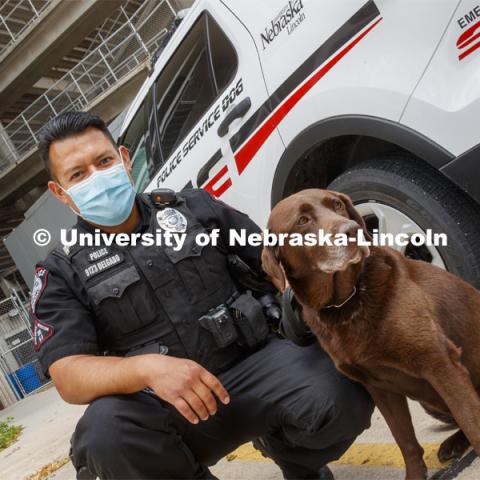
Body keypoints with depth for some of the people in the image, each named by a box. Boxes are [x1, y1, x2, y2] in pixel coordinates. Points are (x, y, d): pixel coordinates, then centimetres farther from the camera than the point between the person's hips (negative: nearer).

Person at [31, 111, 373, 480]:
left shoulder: (194, 207, 8)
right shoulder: (61, 273, 2)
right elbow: (68, 376, -11)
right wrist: (148, 368, -30)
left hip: (255, 364, 2)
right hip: (163, 407, -1)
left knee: (341, 396, -27)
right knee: (105, 434, -33)